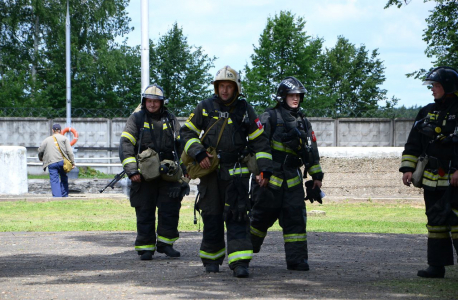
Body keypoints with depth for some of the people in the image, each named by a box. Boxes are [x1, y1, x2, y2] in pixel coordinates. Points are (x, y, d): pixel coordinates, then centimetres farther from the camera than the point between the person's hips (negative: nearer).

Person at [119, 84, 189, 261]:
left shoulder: (171, 120, 13)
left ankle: (165, 243, 11)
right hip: (144, 175, -2)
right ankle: (145, 248, 8)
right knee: (145, 213, 1)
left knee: (170, 209, -2)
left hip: (168, 174, 2)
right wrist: (131, 171, -12)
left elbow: (181, 144, 20)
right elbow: (125, 145, -3)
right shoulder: (136, 119, 5)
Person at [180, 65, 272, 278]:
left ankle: (240, 262, -16)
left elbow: (259, 141, 6)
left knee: (237, 216, -10)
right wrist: (198, 153, -9)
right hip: (209, 171, 1)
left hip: (236, 172, -1)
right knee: (211, 217, 5)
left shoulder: (245, 110, 3)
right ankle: (211, 259, 20)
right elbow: (187, 132, 7)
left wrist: (265, 169, -2)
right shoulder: (205, 107, 3)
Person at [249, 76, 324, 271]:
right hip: (270, 178, -4)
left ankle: (297, 258, -3)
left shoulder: (303, 123, 17)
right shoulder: (269, 118, -1)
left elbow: (311, 151, 20)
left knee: (296, 218, -4)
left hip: (292, 179, 5)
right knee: (262, 216, 1)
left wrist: (316, 176, 15)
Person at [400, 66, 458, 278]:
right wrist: (408, 168, 5)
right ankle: (436, 266, 14)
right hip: (431, 180, 6)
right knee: (435, 222, 9)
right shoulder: (427, 113, 11)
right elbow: (413, 143, 14)